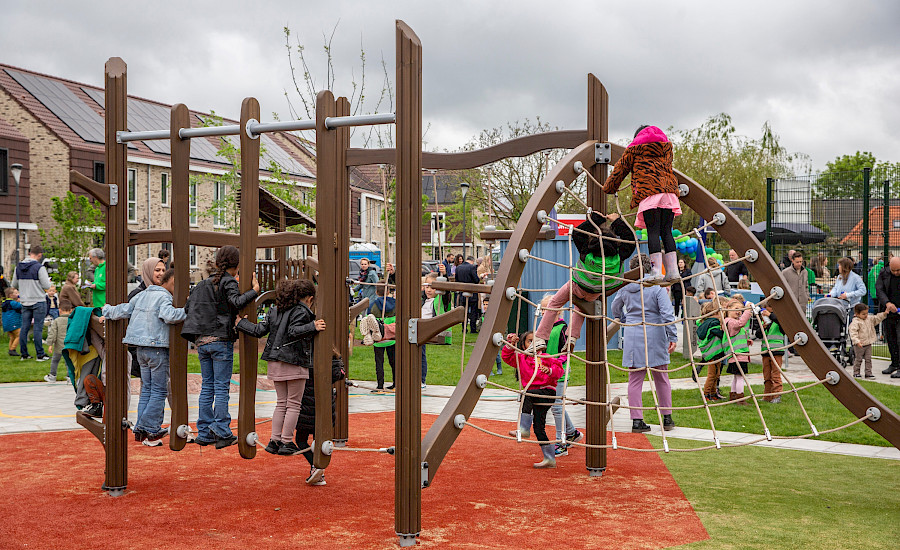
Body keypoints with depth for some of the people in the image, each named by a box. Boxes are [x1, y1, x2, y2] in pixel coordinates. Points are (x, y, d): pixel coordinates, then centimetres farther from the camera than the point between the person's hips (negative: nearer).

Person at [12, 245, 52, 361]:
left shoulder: (18, 267, 6)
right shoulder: (39, 267, -14)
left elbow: (14, 285, 13)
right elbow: (46, 286, -14)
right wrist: (47, 279, 7)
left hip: (25, 302, 6)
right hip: (38, 301, -6)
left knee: (24, 327, 8)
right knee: (38, 328, -2)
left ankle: (24, 354, 13)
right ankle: (40, 354, 1)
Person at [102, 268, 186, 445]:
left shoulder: (142, 295, 13)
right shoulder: (164, 297, -13)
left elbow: (124, 310, 19)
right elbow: (169, 315, -31)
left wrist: (108, 311, 36)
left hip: (141, 349, 8)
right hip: (157, 349, -8)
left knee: (146, 388, 14)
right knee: (159, 390, -1)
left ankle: (141, 430, 13)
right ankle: (151, 430, 0)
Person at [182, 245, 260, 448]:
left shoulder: (202, 285, 14)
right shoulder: (229, 282, -6)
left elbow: (187, 308, 13)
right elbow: (236, 302, -25)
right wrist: (254, 290, -18)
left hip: (201, 341, 6)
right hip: (221, 341, -6)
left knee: (207, 386, 10)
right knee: (221, 387, -3)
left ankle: (204, 433, 12)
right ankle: (222, 433, -3)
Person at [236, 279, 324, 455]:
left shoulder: (274, 310, 12)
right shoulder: (302, 311, -9)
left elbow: (259, 330, 11)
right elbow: (293, 331, -23)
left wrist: (241, 323, 26)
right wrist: (313, 327, -33)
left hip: (276, 363, 7)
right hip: (295, 363, -7)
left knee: (281, 403, 14)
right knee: (294, 404, 2)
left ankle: (274, 440, 11)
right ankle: (287, 443, 4)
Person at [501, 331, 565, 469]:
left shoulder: (545, 358, 6)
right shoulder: (520, 359, 16)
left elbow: (558, 367, -1)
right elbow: (507, 357, 3)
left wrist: (550, 371, -21)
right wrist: (510, 345, -12)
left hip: (547, 391, -5)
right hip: (532, 395, 5)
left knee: (526, 394, -32)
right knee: (539, 428, 3)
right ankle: (550, 459, 9)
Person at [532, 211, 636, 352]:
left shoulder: (586, 255, -36)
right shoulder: (618, 258, -32)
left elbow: (577, 234, -22)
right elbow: (630, 240, -17)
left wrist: (595, 219, -19)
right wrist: (617, 222, -14)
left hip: (577, 287, -3)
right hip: (595, 294, 3)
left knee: (554, 304, 14)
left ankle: (541, 338, 10)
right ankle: (573, 337, 19)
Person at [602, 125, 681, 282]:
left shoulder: (634, 149, 16)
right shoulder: (666, 147, 27)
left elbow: (620, 170, 22)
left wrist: (609, 188, 36)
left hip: (648, 191, -4)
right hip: (669, 189, 4)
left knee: (653, 231, -9)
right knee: (666, 232, 5)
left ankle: (657, 271, -18)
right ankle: (673, 271, -1)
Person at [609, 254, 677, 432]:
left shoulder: (625, 288, 4)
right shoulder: (657, 287, -8)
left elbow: (615, 309, 20)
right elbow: (667, 313, -12)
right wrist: (672, 337, -8)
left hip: (633, 337, 3)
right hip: (655, 336, -2)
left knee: (634, 379, 5)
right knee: (661, 378, 10)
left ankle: (637, 420, 4)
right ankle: (667, 418, 17)